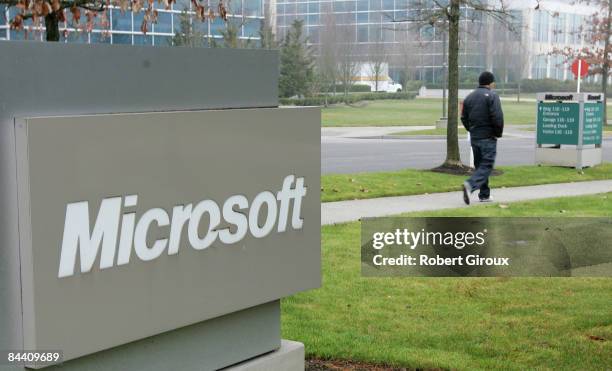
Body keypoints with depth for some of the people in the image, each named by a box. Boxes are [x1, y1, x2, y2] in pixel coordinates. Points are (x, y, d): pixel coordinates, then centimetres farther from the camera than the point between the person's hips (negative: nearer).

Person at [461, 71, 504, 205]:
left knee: (479, 165, 14)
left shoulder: (469, 97, 11)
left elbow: (464, 118, 13)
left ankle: (484, 195, 17)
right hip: (488, 137, -6)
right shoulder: (492, 96, -9)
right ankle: (471, 185, -27)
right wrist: (499, 133, -5)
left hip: (474, 137, 7)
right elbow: (497, 117, -17)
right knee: (487, 165, -6)